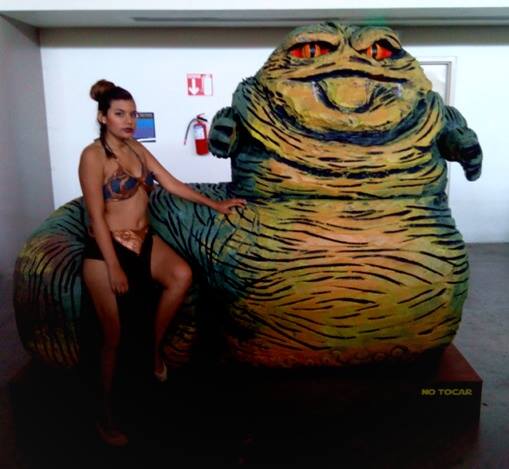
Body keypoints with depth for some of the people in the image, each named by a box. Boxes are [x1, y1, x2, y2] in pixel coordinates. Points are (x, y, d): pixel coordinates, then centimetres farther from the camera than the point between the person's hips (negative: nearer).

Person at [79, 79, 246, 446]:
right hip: (107, 248, -6)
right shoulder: (93, 156, -13)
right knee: (113, 335, -2)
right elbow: (96, 216, -17)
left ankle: (155, 346, 2)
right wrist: (113, 266, -19)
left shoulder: (136, 148, 8)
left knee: (182, 275, -22)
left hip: (143, 240, 6)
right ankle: (106, 413, 18)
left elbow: (172, 184, 12)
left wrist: (214, 204, 12)